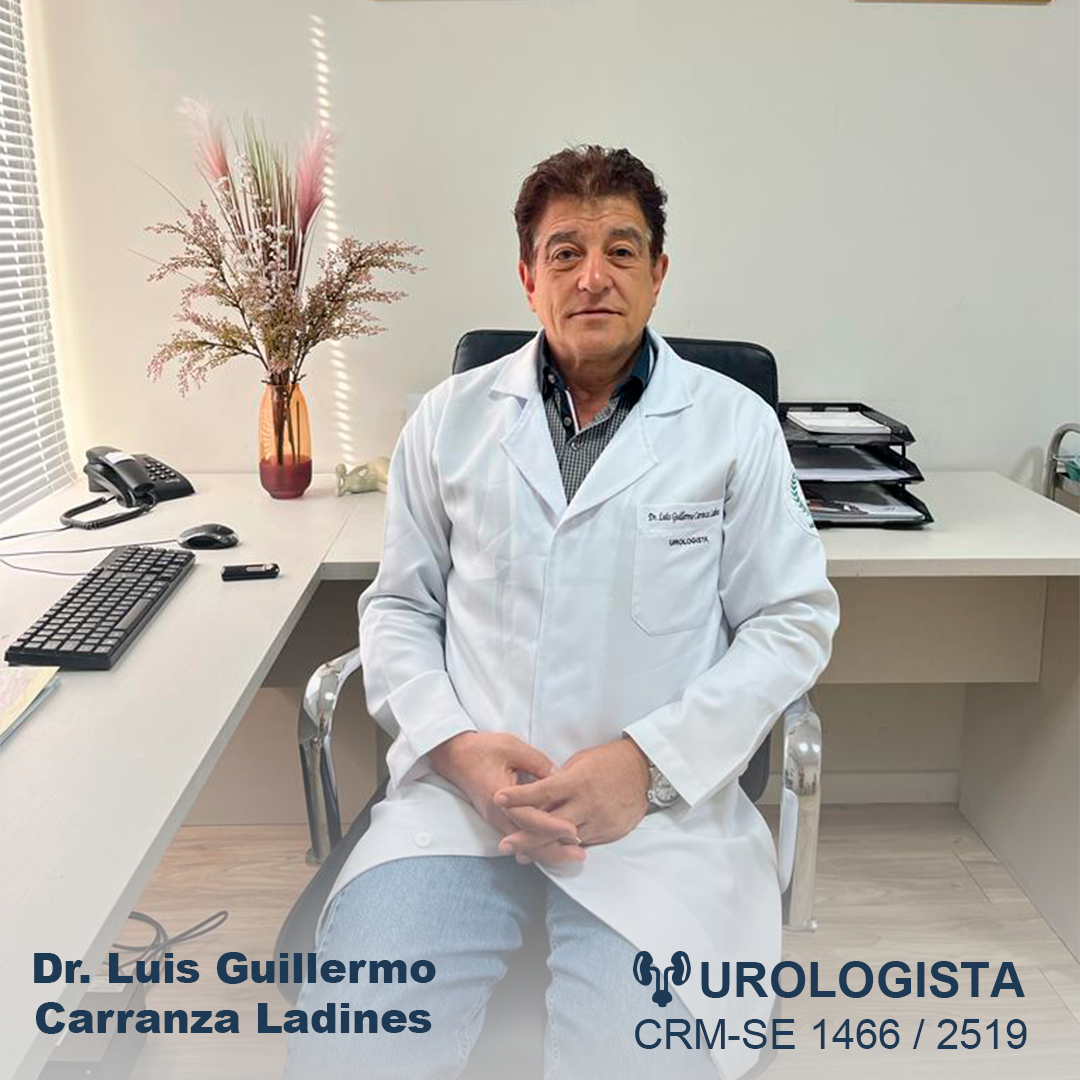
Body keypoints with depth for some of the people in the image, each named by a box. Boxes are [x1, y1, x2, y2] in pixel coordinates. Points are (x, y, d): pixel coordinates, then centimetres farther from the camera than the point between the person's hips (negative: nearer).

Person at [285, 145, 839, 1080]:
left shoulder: (735, 425, 4)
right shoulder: (451, 418, 9)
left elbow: (794, 620, 2)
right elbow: (399, 608, 12)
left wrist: (646, 762, -11)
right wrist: (454, 744, -8)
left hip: (657, 805, 0)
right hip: (461, 790, 2)